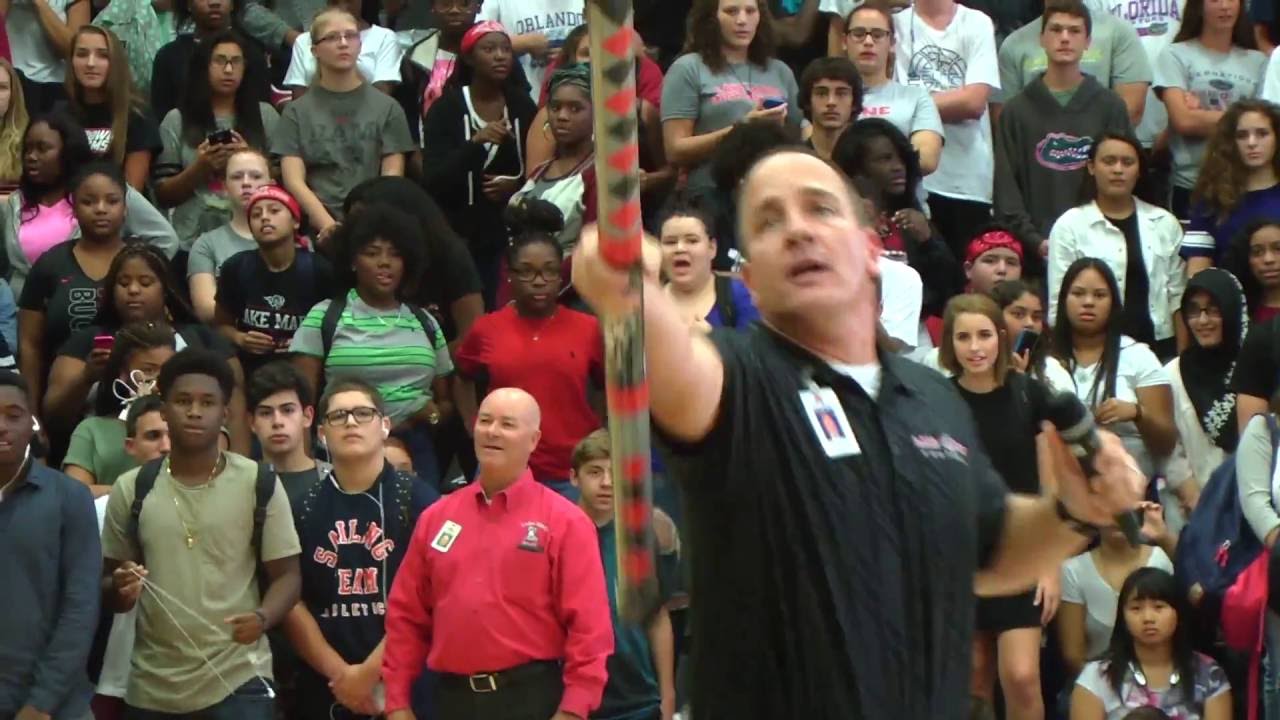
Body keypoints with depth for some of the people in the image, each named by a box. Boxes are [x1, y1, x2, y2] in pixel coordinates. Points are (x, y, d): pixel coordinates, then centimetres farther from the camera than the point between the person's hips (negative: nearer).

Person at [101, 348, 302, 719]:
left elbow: (286, 575, 2)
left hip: (237, 682, -3)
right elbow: (109, 584, 13)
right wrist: (120, 590, -11)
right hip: (152, 688, 3)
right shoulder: (131, 489, 6)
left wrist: (262, 617, -19)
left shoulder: (260, 485, -1)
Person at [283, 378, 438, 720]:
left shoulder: (416, 500, -2)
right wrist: (339, 673, -5)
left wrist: (371, 671, -10)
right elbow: (291, 601, 5)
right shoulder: (303, 508, 8)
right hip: (325, 689, 3)